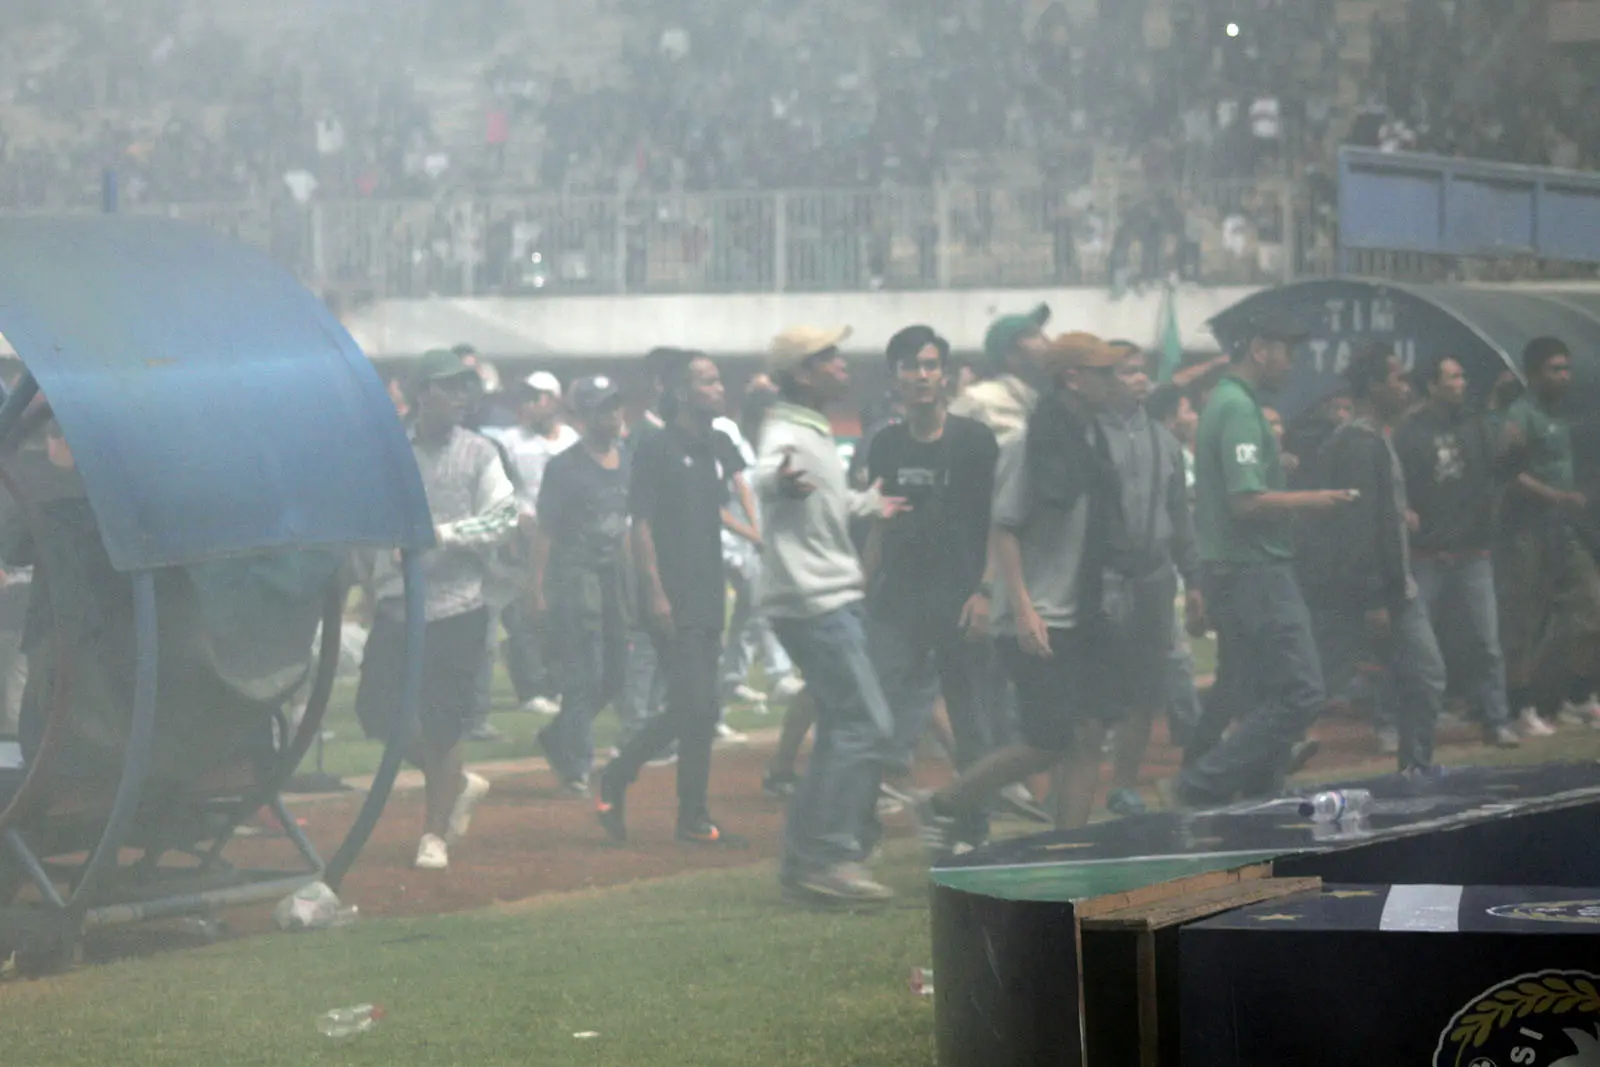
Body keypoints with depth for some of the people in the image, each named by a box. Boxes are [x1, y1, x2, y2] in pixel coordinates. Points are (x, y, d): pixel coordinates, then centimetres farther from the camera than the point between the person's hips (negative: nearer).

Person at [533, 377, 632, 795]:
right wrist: (538, 588, -13)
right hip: (575, 576, -7)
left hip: (614, 576, 7)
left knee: (614, 673, 10)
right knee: (583, 674, -8)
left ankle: (557, 738, 28)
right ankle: (576, 767, -3)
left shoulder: (626, 463, 13)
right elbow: (545, 531, -8)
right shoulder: (565, 467, -6)